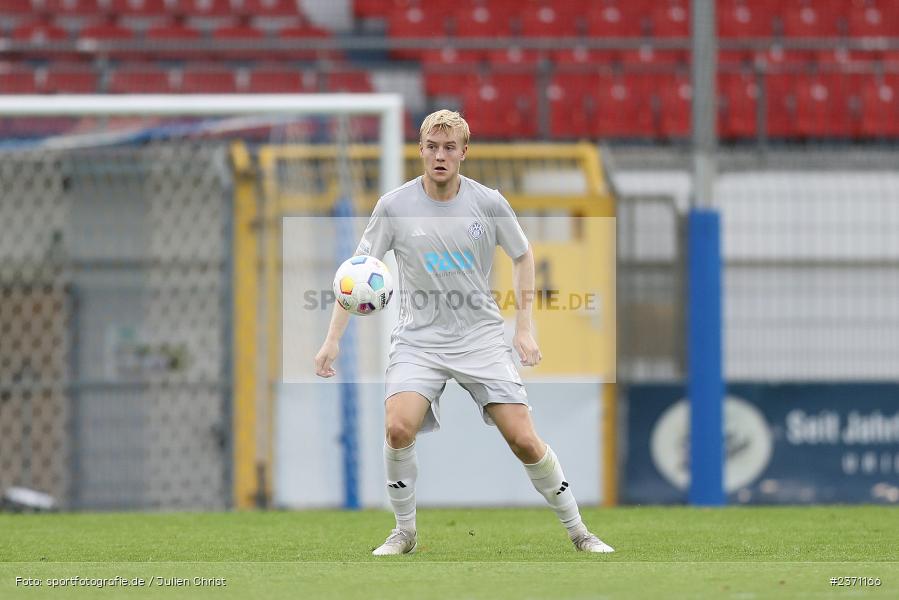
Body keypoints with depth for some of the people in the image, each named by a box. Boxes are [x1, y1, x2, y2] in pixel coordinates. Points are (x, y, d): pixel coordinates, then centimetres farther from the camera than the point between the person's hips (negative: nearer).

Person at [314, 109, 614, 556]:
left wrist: (524, 327, 6)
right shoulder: (395, 206, -7)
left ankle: (577, 531, 11)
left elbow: (523, 256, 12)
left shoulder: (489, 203, -4)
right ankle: (404, 532, -4)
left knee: (524, 440, -7)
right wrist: (333, 340, -6)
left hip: (481, 337, 0)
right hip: (419, 340, 0)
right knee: (399, 427, -24)